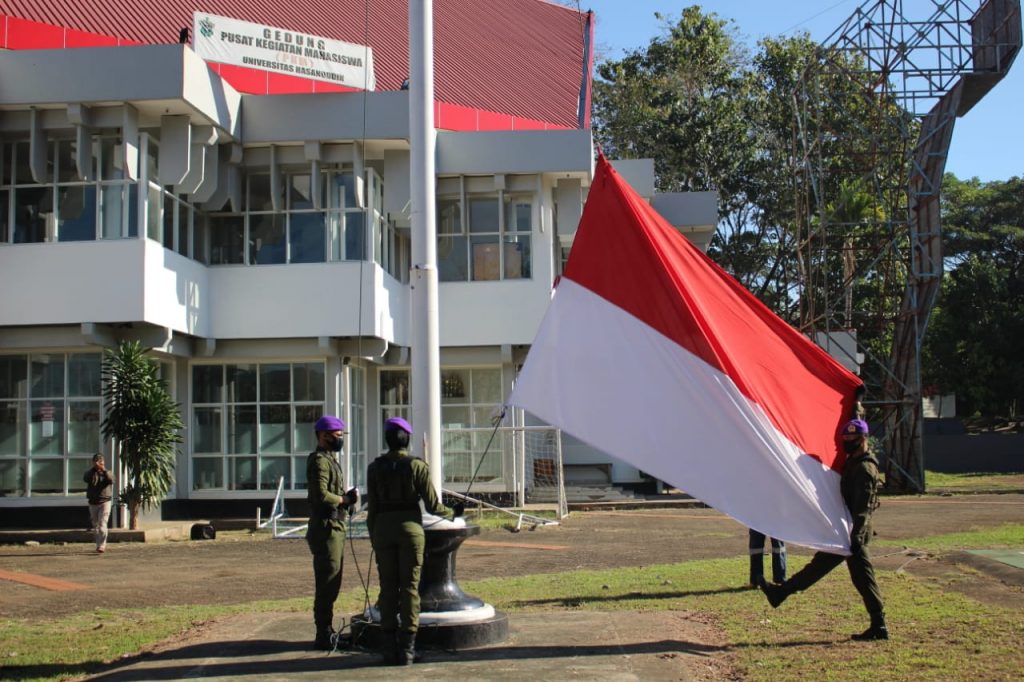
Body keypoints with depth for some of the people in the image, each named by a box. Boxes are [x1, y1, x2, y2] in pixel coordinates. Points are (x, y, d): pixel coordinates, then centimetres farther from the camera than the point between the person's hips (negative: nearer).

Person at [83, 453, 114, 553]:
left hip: (105, 502, -3)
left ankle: (101, 546, -15)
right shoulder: (91, 473, 6)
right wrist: (93, 468, -26)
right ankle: (100, 545, 25)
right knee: (95, 526, 11)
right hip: (93, 503, 3)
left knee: (102, 524, -15)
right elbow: (85, 479, -17)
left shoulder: (106, 473, 3)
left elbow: (111, 480, -19)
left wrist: (104, 470, -30)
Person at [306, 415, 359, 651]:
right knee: (327, 584, -7)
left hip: (335, 528, 10)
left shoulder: (329, 460, 20)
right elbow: (321, 496, -24)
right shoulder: (320, 461, -13)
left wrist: (347, 497, 5)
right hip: (326, 528, -10)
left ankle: (327, 634, 21)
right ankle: (324, 637, -3)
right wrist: (346, 500, -11)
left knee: (330, 585, 14)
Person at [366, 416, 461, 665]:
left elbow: (372, 507, 2)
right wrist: (452, 511, 16)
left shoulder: (375, 467, 1)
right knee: (409, 586, 3)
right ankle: (407, 648, 1)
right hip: (410, 526, -2)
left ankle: (389, 647, 8)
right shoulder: (417, 466, -5)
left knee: (388, 587, 8)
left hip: (383, 528, 2)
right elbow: (432, 505, -4)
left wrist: (373, 537, 11)